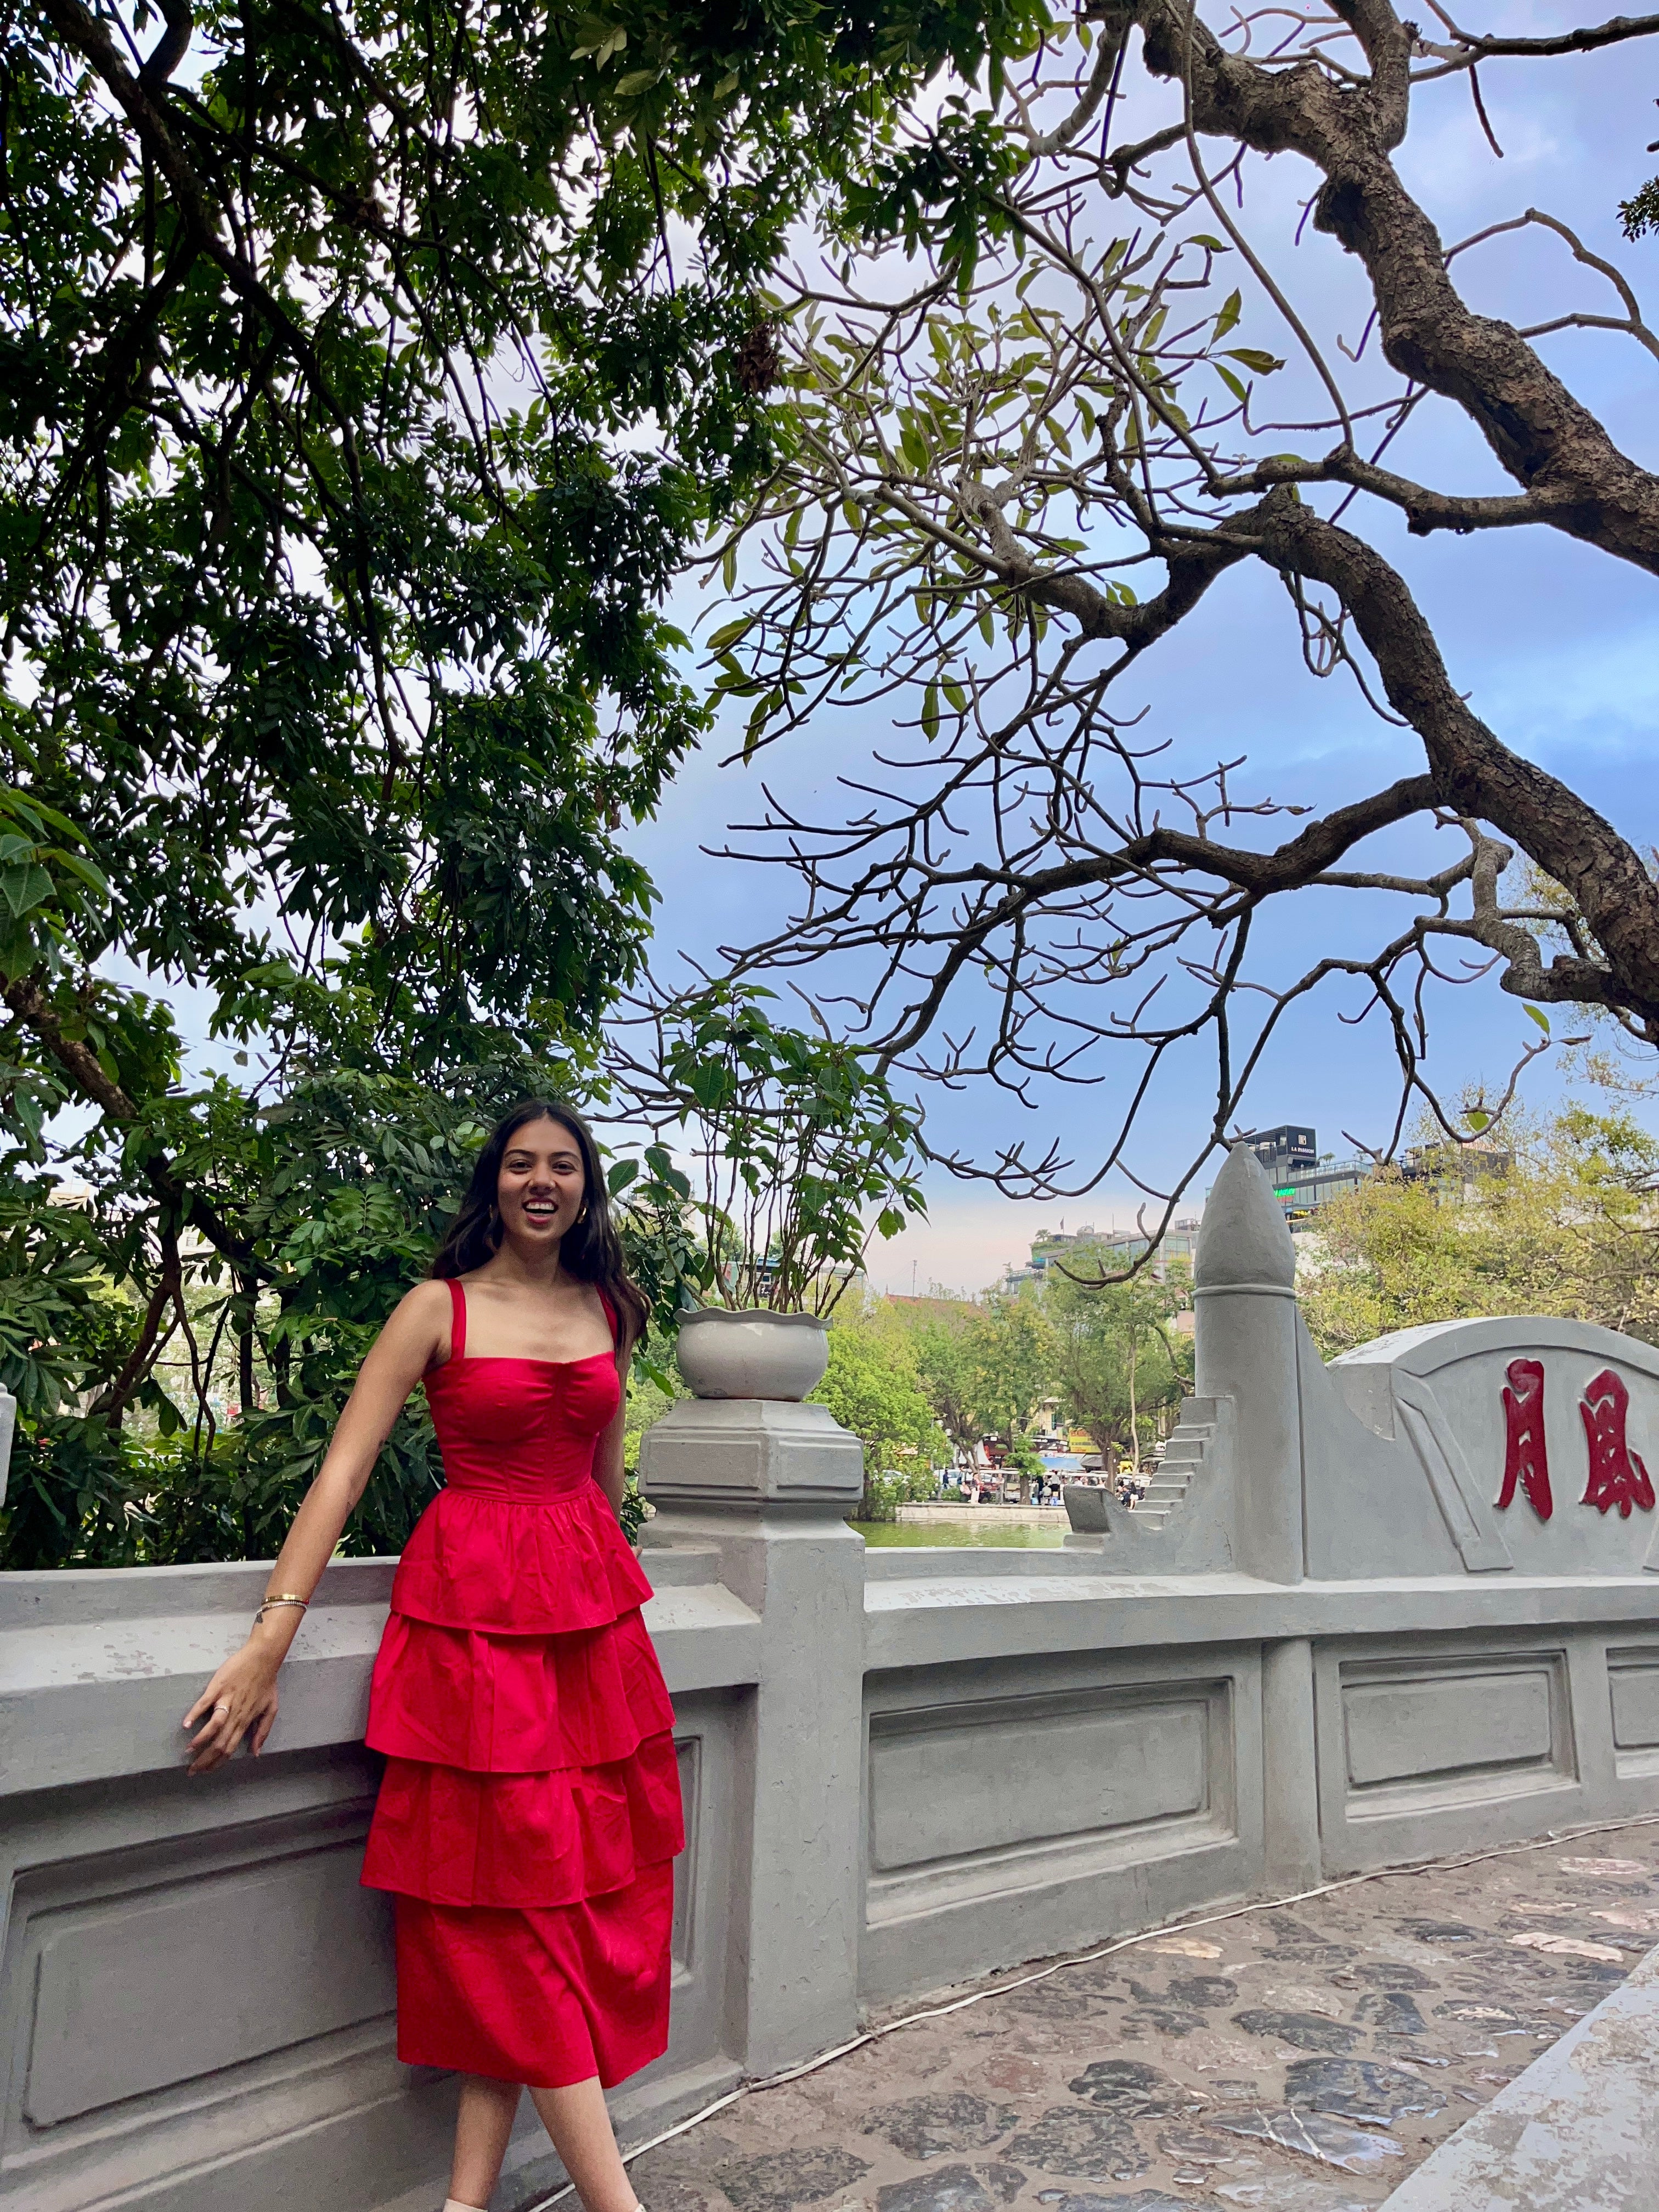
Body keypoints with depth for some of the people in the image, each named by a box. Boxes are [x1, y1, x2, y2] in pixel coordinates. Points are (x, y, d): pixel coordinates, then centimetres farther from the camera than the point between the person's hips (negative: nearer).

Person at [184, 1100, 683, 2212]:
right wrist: (272, 1635, -17)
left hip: (592, 1607, 5)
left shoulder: (607, 1311, 9)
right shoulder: (439, 1307, -3)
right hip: (470, 1606, -5)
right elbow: (346, 1467, -9)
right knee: (517, 1881, -2)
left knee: (585, 1877, 4)